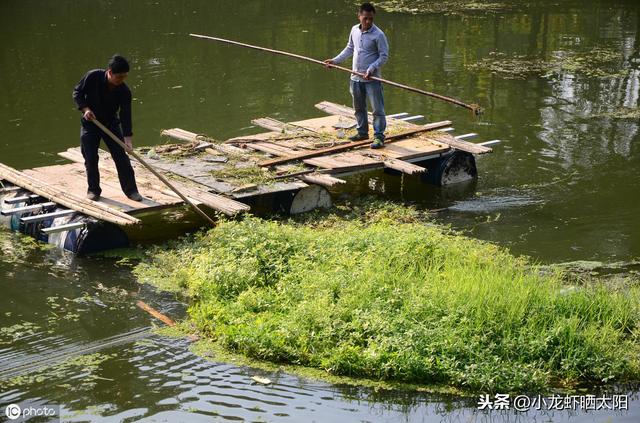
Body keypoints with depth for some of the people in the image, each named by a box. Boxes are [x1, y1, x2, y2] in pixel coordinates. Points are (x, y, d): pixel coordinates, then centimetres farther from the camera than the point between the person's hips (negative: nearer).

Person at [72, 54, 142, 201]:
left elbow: (126, 116, -20)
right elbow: (77, 93, -9)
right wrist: (85, 109, -24)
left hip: (111, 124, 1)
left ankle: (131, 190, 4)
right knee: (90, 159, -1)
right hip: (89, 124, -1)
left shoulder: (124, 91, -20)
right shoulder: (93, 77, -22)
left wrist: (128, 138, -29)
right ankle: (93, 189, 15)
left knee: (121, 157, -4)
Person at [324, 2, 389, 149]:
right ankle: (362, 132, 31)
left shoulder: (378, 35, -14)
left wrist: (371, 69, -22)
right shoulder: (354, 30, 4)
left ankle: (379, 136, 3)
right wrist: (335, 60, 11)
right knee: (359, 108, 17)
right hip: (356, 78, 6)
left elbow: (384, 56, -12)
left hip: (372, 79, -6)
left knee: (377, 109, -3)